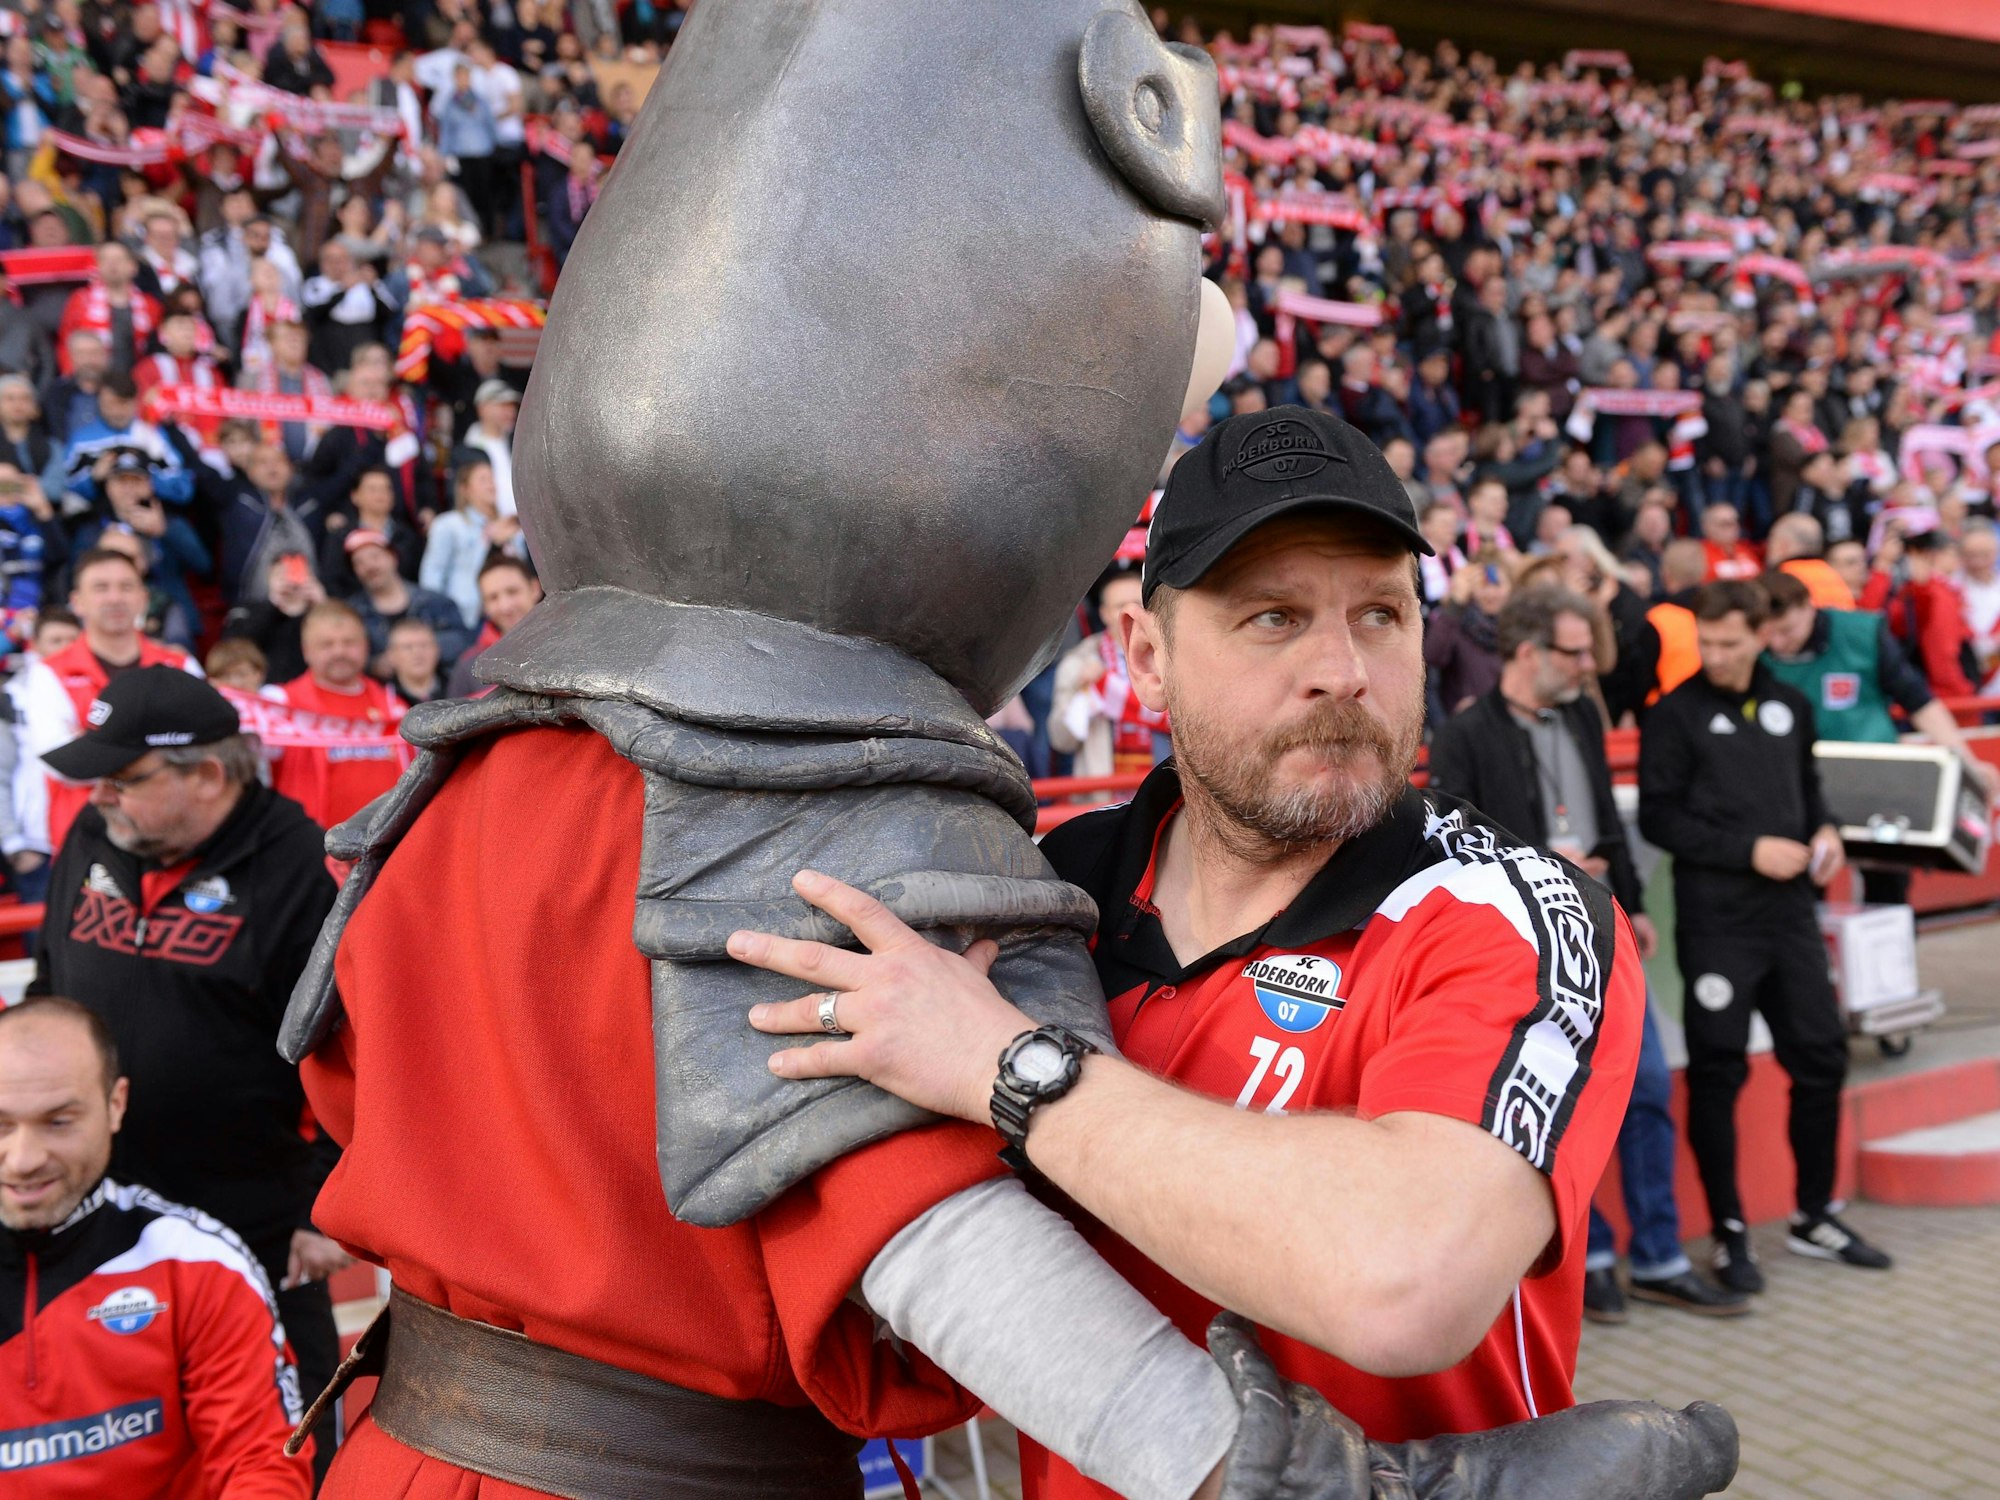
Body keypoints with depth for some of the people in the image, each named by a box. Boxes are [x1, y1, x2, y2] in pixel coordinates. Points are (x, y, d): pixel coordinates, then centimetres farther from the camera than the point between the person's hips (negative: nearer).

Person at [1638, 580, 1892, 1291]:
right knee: (1717, 1071, 0)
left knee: (1821, 1056, 10)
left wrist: (1822, 832, 2)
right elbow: (1658, 818, -8)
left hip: (1790, 910, 5)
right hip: (1715, 918, -5)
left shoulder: (1791, 706, 11)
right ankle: (1729, 1233, 11)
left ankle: (1814, 1217, 26)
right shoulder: (1675, 715, -4)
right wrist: (1749, 850, -15)